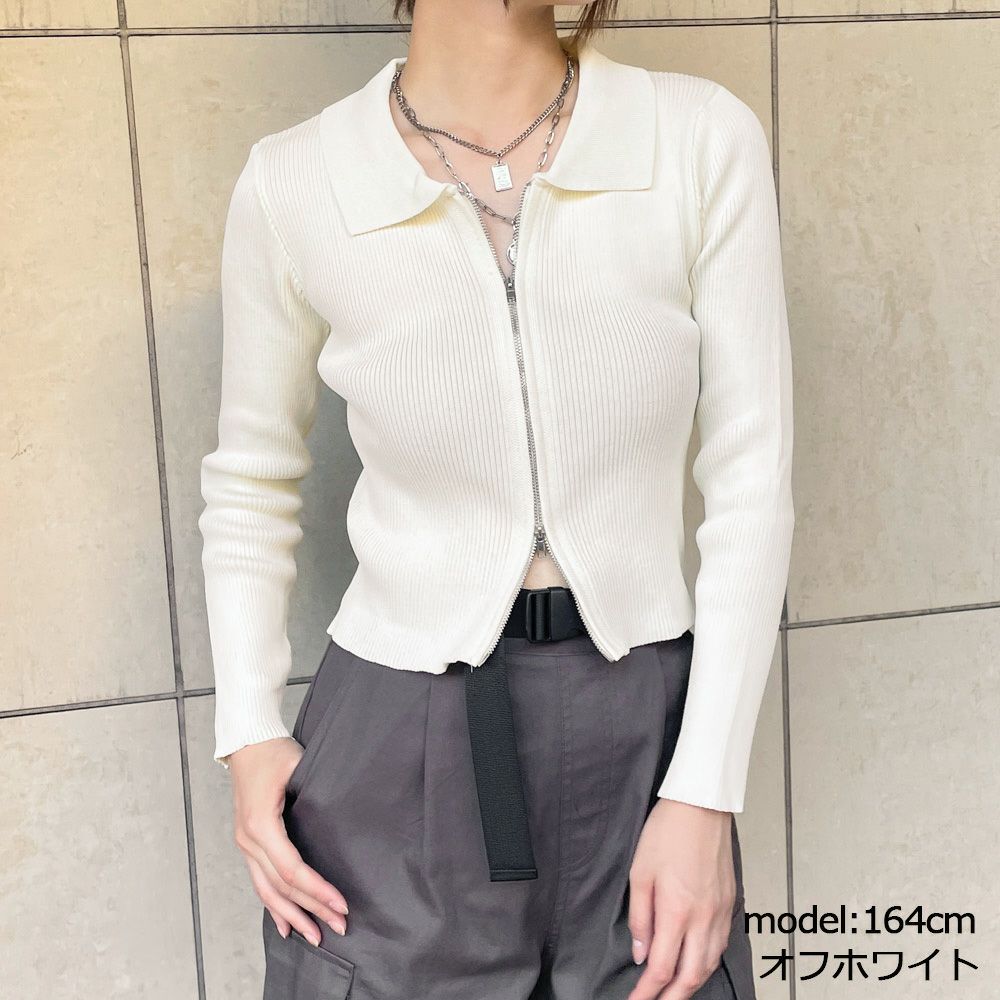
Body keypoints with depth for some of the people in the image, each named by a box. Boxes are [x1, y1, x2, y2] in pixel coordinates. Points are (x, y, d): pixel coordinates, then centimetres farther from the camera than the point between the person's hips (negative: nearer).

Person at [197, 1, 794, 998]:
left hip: (646, 727, 1)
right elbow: (250, 481, 7)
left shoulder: (706, 140, -9)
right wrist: (248, 733, -2)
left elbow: (749, 481, -6)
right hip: (397, 742, 0)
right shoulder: (293, 184, -8)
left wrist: (705, 793, -8)